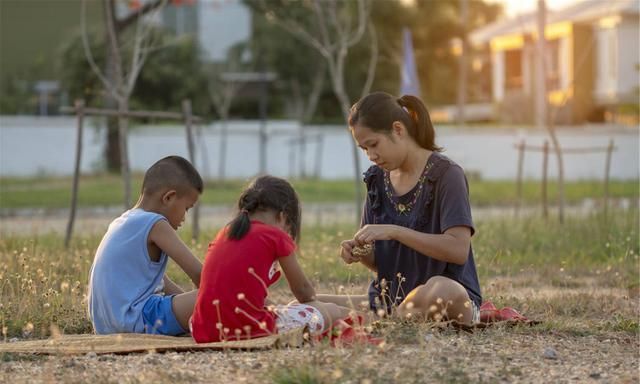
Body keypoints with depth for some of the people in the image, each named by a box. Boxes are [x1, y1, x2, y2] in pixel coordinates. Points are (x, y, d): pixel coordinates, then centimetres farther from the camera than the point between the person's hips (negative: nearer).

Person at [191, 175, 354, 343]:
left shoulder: (223, 234, 18)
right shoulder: (276, 237, 0)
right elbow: (302, 288, 15)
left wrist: (274, 307, 42)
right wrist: (313, 305, 37)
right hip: (251, 331, -7)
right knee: (330, 311, 13)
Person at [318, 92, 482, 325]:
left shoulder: (445, 174, -8)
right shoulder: (378, 179, 11)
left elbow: (459, 249, -19)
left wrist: (394, 232, -23)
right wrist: (359, 254, -8)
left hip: (452, 298, -5)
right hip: (390, 300, 6)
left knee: (440, 289, -41)